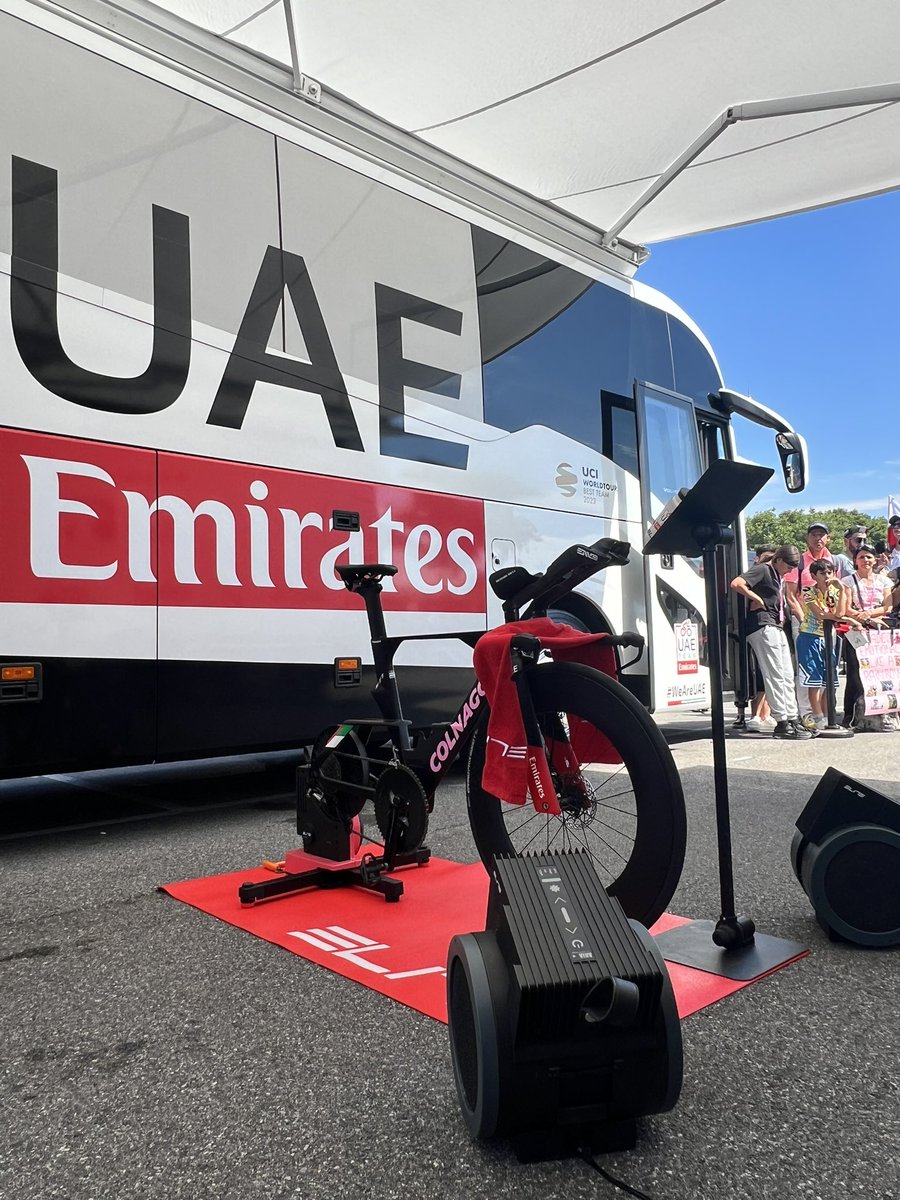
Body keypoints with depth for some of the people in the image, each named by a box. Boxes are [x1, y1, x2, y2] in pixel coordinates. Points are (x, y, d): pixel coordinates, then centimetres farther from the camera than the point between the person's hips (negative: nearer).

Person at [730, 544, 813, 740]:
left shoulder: (779, 577, 22)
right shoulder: (762, 570, -7)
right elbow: (736, 584, -22)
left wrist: (782, 619, 15)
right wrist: (757, 599, -14)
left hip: (777, 628, 10)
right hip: (763, 626, -10)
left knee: (787, 675, 10)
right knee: (775, 675, -10)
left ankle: (792, 718, 15)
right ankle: (782, 722, -8)